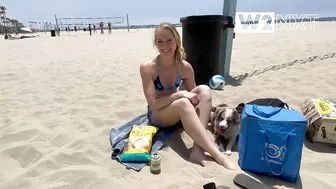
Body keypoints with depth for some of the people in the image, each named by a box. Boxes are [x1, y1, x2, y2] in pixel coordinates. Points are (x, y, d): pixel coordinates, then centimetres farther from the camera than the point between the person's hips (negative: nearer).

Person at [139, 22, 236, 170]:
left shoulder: (185, 67, -8)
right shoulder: (147, 67, -19)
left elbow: (193, 95, 4)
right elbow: (153, 104, -21)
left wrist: (209, 105, -11)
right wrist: (180, 94, -28)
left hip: (177, 113, 5)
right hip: (157, 116, -4)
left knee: (204, 90, -20)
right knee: (183, 103, -36)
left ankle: (198, 149, -31)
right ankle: (218, 155, -34)